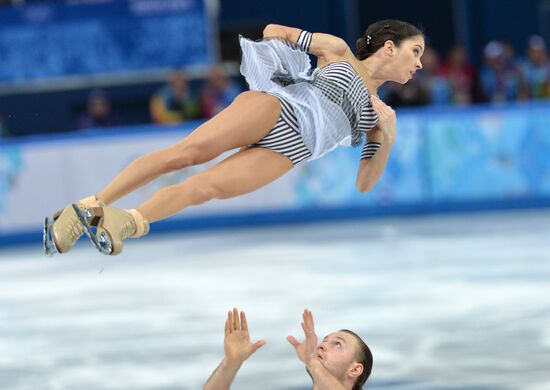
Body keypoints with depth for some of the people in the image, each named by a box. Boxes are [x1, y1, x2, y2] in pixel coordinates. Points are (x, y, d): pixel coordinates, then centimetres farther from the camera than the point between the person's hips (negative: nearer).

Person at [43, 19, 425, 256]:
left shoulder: (379, 112, 27)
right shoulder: (338, 51, 18)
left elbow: (364, 184, 22)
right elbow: (275, 31, 20)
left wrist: (388, 138, 7)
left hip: (289, 148, 3)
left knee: (205, 186, -23)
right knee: (186, 151, -27)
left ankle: (127, 222, -38)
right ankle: (87, 206, -31)